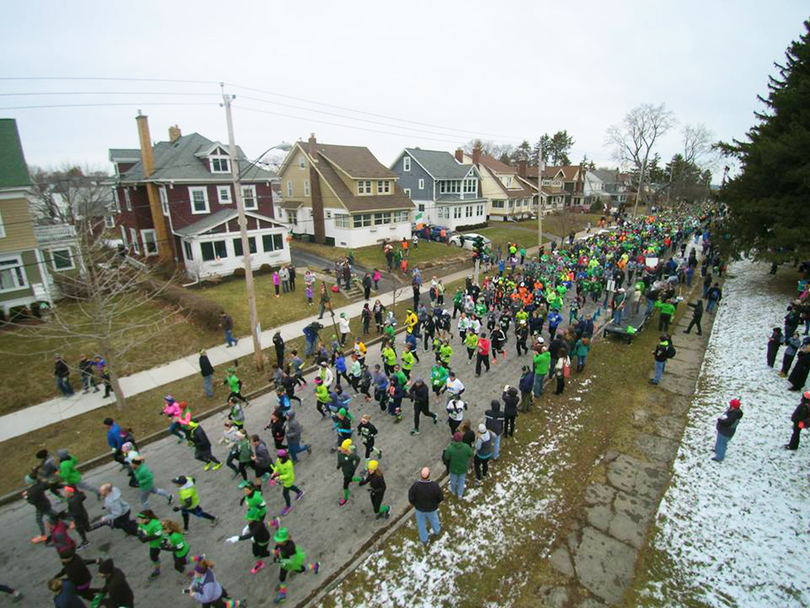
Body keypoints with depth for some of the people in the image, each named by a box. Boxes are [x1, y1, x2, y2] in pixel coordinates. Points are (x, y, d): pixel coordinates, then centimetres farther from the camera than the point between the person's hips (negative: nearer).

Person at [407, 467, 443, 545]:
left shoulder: (415, 485, -35)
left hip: (419, 508, 0)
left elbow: (411, 498, -22)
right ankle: (436, 531, 62)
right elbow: (441, 497, -19)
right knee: (433, 519, 33)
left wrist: (415, 505, 1)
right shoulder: (434, 485, -34)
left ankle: (424, 540, 51)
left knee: (421, 524, 28)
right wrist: (435, 503, 4)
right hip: (432, 508, 0)